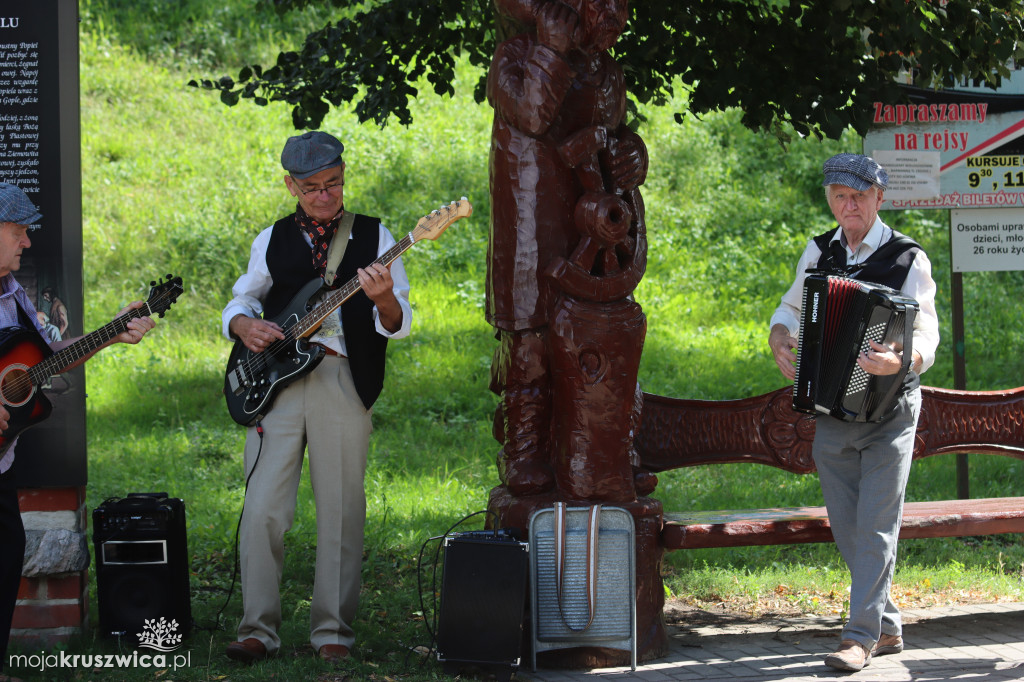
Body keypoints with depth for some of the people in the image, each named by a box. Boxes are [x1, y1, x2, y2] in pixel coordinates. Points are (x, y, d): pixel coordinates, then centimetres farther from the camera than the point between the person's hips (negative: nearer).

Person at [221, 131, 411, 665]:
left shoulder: (373, 237, 8)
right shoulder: (272, 241, 14)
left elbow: (399, 325, 2)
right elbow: (238, 302, 23)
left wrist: (383, 301, -21)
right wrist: (244, 325, -1)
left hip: (344, 384, -1)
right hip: (276, 383, 1)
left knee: (340, 511, 1)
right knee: (262, 509, -6)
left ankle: (332, 630, 10)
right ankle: (258, 628, 1)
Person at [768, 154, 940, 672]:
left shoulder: (908, 259, -9)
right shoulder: (819, 251, 5)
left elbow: (925, 336, -17)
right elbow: (791, 305, 21)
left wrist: (900, 360, -39)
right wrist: (779, 340, -1)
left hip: (889, 410, -5)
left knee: (875, 527, -7)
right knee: (847, 529, 8)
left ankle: (861, 635, -4)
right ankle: (888, 628, 20)